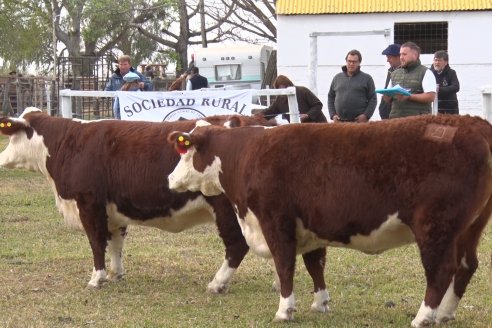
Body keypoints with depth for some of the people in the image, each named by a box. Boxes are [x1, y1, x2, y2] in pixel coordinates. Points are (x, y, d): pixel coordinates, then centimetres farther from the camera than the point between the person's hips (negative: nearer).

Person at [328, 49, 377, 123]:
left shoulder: (367, 78, 8)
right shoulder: (337, 78, 17)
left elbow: (373, 99, 4)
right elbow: (330, 97, 20)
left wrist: (366, 115, -9)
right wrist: (333, 115, 7)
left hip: (359, 121, -3)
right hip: (340, 121, 3)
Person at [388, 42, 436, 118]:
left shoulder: (425, 73, 1)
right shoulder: (395, 73, 21)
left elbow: (431, 97, -10)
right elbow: (388, 99, 26)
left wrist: (409, 96, -17)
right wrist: (387, 96, 1)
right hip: (396, 118, 5)